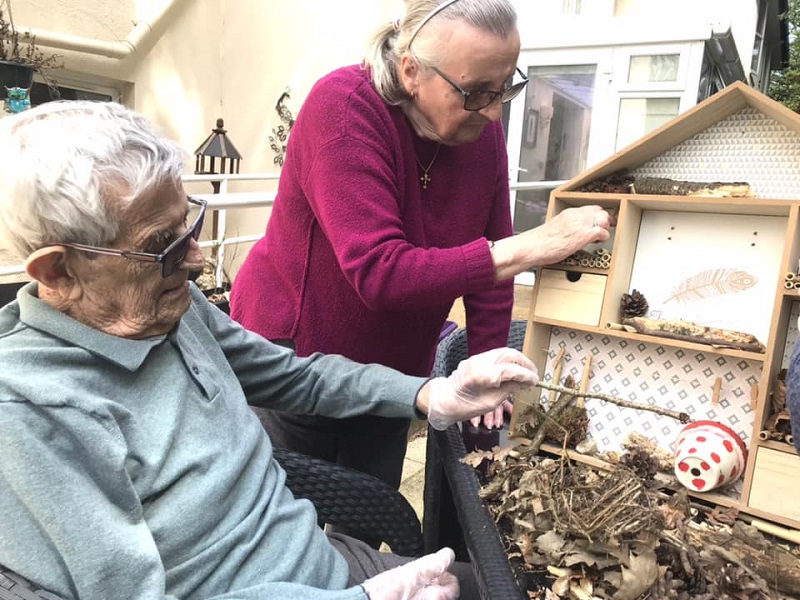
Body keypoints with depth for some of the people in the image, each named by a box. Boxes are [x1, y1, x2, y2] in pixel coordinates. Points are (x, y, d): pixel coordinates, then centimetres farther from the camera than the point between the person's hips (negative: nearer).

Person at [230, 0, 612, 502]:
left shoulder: (482, 130, -9)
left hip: (393, 372, 5)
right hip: (293, 361, -4)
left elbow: (489, 260, 0)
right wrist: (530, 247, -37)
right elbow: (380, 273, -36)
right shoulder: (344, 107, -26)